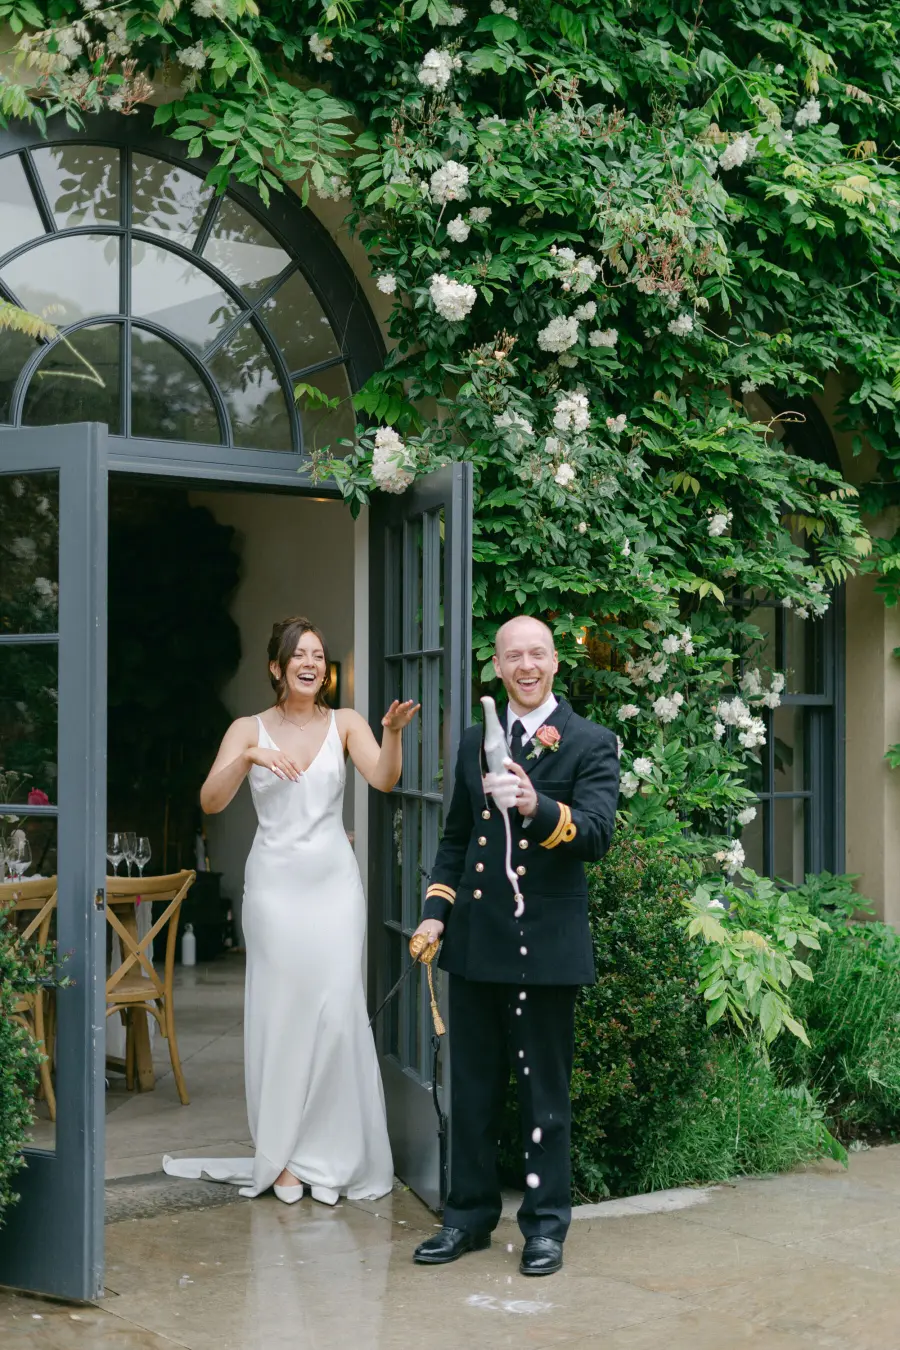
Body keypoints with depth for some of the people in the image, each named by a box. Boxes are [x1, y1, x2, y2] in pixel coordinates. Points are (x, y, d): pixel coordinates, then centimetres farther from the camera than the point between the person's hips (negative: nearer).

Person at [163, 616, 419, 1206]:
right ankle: (283, 1156, 16)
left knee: (338, 1012, -2)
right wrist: (249, 757, -23)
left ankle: (331, 1156, 13)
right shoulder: (249, 730, 3)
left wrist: (393, 733, -32)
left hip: (334, 881, 0)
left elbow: (384, 779, -13)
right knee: (280, 1014, 3)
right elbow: (211, 802, -7)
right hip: (275, 884, 0)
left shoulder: (344, 723, 3)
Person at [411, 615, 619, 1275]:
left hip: (545, 942, -5)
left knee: (544, 1090, 5)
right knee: (473, 1086, 13)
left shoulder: (591, 743, -4)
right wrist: (437, 908, 8)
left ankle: (546, 1223, 20)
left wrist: (537, 807, -36)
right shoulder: (476, 741, 13)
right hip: (475, 938, 5)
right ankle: (470, 1214, 26)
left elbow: (597, 833, -18)